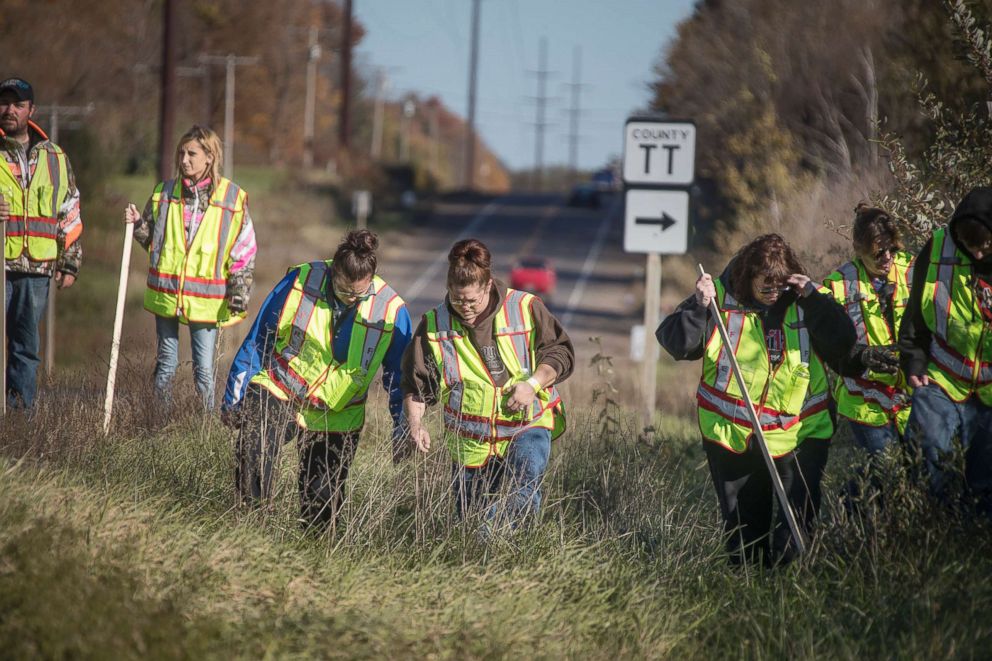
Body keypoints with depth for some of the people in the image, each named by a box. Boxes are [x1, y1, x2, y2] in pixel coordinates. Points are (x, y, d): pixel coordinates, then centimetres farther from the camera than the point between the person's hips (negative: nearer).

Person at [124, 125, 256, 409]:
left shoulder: (233, 198, -2)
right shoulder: (164, 193, 6)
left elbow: (244, 253, 0)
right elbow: (152, 241, 17)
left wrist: (239, 298, -5)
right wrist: (138, 224, -3)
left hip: (206, 300, -3)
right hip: (166, 295, 3)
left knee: (204, 369, 0)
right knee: (166, 364, 9)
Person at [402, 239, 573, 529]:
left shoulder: (525, 308, -6)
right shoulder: (435, 325, -1)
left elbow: (560, 352, 1)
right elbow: (415, 383, 5)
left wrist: (532, 383, -16)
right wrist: (415, 422, -11)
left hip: (527, 425, -2)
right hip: (470, 440, 2)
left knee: (526, 489, -28)